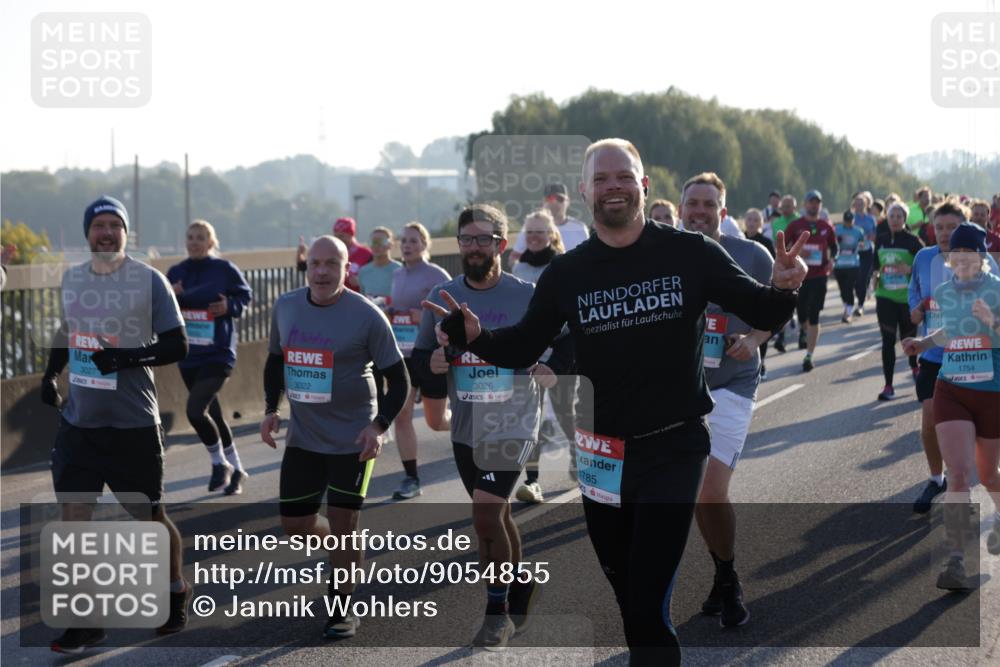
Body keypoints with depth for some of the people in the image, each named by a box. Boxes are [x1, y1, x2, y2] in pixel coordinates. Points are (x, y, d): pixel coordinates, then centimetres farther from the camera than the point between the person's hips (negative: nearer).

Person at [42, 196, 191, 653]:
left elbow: (177, 345, -10)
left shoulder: (149, 280, -9)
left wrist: (128, 357, -23)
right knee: (73, 517, -3)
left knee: (149, 518, 8)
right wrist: (50, 374, 11)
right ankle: (85, 621, 6)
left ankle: (176, 594, 33)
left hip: (133, 423, -4)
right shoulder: (71, 278, 8)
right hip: (79, 422, 4)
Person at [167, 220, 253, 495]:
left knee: (195, 410, -19)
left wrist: (230, 306, -13)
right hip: (188, 356, 6)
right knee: (212, 414, 14)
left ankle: (219, 463, 4)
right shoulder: (176, 272, 5)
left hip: (218, 354, -6)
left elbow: (245, 294, 6)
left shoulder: (224, 269, -7)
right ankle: (235, 469, 31)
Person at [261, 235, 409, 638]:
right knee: (295, 525, 7)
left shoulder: (366, 316, -14)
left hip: (353, 438, -5)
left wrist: (379, 425, -21)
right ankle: (344, 556, 38)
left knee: (342, 522, -5)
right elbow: (275, 360, 17)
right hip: (302, 437, 5)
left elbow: (398, 379, -9)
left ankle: (342, 610, 12)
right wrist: (271, 409, 4)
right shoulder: (285, 307, 1)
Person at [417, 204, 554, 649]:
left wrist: (550, 369, -21)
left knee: (485, 513, -16)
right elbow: (420, 357, 11)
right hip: (465, 429, 5)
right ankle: (520, 595, 36)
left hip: (512, 427, -4)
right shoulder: (442, 295, 3)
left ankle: (498, 610, -1)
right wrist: (432, 362, -11)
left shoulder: (527, 296, -7)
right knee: (497, 516, 16)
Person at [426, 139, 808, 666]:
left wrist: (783, 289, -25)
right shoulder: (566, 273, -1)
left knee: (648, 606, -9)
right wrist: (475, 337, -15)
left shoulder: (691, 254, -8)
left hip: (674, 448, -3)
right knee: (628, 598, 16)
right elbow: (522, 350, 6)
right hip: (600, 453, 4)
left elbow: (762, 314, -2)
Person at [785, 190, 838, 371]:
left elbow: (834, 247, 17)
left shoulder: (826, 227, 5)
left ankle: (809, 356, -6)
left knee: (814, 316, -6)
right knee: (802, 312, 9)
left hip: (819, 276, 0)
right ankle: (804, 331, 46)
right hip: (799, 276, 0)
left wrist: (832, 260, -3)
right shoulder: (795, 225, 0)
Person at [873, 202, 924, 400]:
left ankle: (914, 367, 44)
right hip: (885, 297, 3)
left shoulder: (912, 241, -6)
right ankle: (888, 386, -1)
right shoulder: (881, 241, 7)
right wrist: (876, 274, 0)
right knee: (888, 340, -4)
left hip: (908, 297, -2)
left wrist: (909, 269, -23)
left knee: (908, 336, 12)